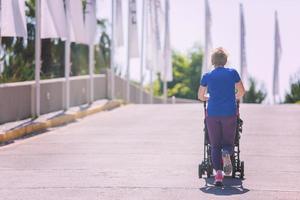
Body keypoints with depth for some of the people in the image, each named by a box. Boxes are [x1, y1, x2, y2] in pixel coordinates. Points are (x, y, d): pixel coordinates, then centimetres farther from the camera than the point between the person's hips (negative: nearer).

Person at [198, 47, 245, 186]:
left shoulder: (207, 76, 4)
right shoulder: (232, 73, 3)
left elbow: (200, 96, 11)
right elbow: (241, 92, 4)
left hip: (212, 114, 0)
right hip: (230, 113, 0)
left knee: (215, 145, 7)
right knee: (228, 142, 12)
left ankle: (218, 174, -8)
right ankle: (227, 153, -24)